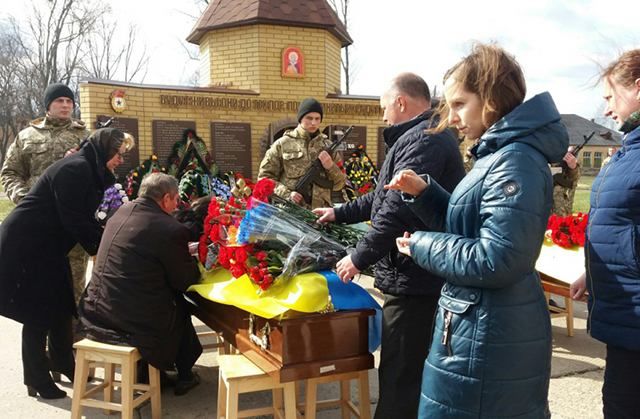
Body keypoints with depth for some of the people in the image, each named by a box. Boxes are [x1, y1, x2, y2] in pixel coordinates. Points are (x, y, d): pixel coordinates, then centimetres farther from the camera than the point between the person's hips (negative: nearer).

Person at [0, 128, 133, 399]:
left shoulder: (89, 172, 9)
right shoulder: (76, 169, -21)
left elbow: (86, 219, 13)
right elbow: (74, 220, -23)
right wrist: (103, 250, -14)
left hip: (47, 248, 9)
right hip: (26, 247, -9)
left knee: (61, 308, 14)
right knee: (39, 314, -1)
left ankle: (63, 364, 29)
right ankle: (37, 380, 12)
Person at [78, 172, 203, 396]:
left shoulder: (122, 211, 6)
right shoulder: (171, 229, -17)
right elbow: (185, 280, -7)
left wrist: (184, 257, 20)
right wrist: (194, 262, 13)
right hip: (136, 321, -7)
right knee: (181, 305, 20)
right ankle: (184, 376, 34)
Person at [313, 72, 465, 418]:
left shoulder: (423, 140, -16)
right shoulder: (426, 136, 20)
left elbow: (396, 210, -24)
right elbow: (386, 197, 27)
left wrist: (360, 258, -15)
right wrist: (340, 214, 29)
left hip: (414, 280, -11)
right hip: (420, 275, 11)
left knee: (400, 374, -2)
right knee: (411, 370, 20)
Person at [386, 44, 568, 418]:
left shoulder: (516, 163, -22)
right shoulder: (501, 153, 10)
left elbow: (495, 261, -28)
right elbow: (466, 223, 17)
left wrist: (422, 246, -16)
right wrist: (423, 192, 3)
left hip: (487, 338, -10)